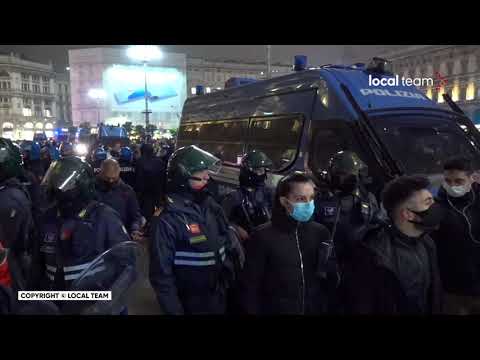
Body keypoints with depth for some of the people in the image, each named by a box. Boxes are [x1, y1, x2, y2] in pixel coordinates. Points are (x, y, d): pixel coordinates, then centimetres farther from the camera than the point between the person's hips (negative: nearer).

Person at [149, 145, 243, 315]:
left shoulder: (211, 206, -1)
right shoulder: (167, 221, -20)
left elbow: (231, 245, 7)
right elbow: (162, 274, -17)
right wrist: (174, 310, -14)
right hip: (191, 306, -6)